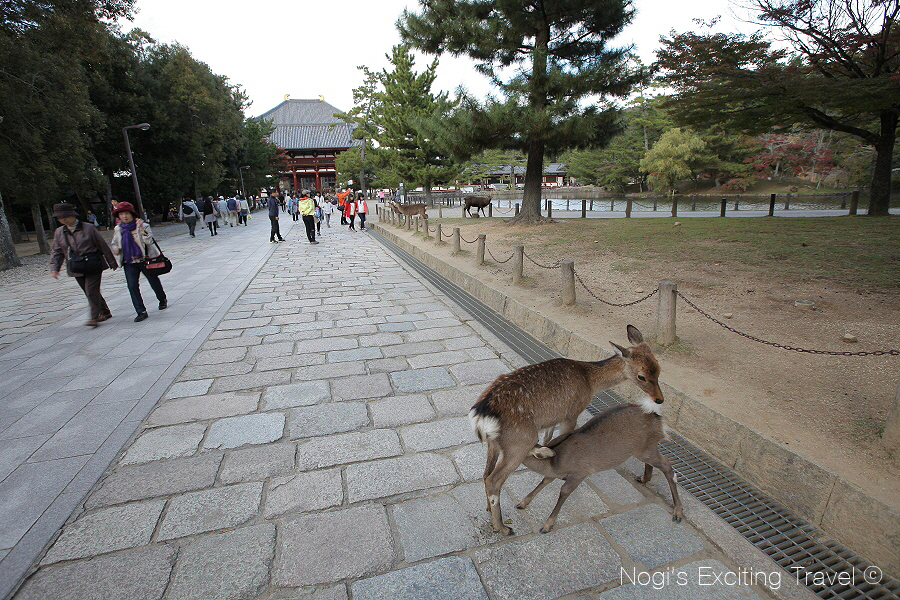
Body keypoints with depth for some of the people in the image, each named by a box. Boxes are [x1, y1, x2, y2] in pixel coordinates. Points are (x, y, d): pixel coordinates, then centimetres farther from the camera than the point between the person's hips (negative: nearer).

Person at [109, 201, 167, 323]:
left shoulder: (143, 226, -5)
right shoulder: (118, 230, 6)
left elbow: (149, 241, -21)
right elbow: (114, 244, 21)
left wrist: (141, 228, -31)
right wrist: (116, 249, -2)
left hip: (145, 260, -3)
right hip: (129, 263, 3)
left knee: (154, 282, 12)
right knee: (132, 286, -7)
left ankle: (162, 300, 39)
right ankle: (141, 312, -2)